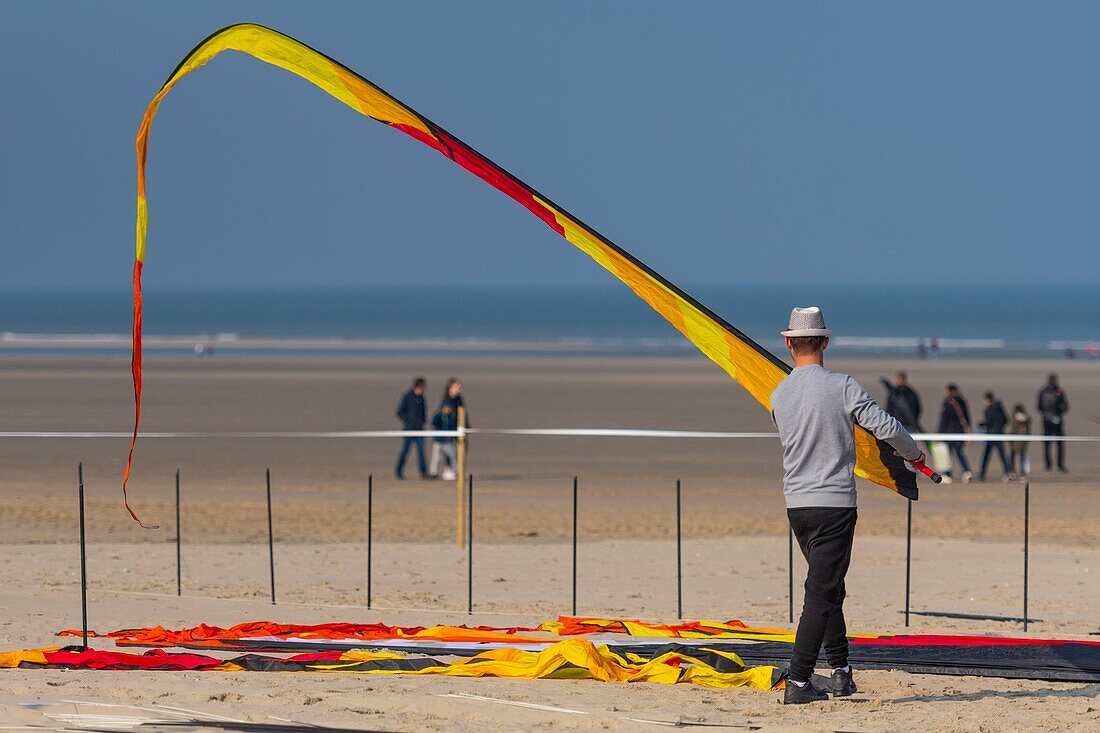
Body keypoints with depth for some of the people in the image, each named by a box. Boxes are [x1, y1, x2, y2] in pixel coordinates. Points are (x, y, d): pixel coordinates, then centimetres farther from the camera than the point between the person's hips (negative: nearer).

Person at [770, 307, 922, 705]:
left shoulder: (778, 396, 4)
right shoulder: (841, 386, -11)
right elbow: (886, 427, -13)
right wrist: (913, 453, 6)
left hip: (796, 504, 5)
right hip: (834, 501, -5)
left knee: (827, 587, 20)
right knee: (822, 593, -5)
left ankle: (840, 671, 22)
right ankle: (797, 682, -11)